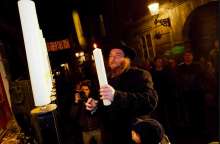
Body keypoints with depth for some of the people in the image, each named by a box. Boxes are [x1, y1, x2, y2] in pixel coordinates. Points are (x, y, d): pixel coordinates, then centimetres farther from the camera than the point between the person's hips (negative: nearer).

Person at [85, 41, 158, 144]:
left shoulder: (140, 75, -11)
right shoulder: (107, 78, 8)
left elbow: (150, 101, -29)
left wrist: (116, 96, -38)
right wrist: (95, 107, -3)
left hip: (135, 135, -5)